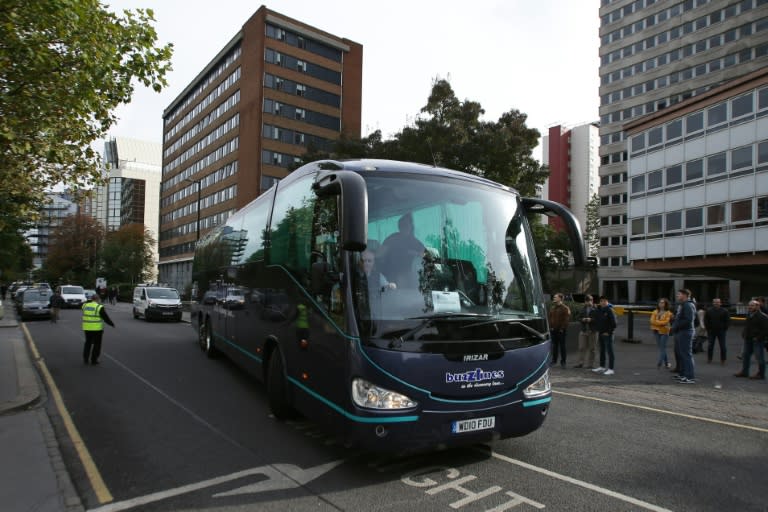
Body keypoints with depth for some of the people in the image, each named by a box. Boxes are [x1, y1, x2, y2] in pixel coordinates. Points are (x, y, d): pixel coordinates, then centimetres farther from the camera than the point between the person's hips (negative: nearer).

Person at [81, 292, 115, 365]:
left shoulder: (85, 305, 2)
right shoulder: (99, 307, -13)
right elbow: (106, 318, -8)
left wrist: (89, 300, 30)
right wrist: (112, 324, 5)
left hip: (87, 328, 5)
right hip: (97, 329, -5)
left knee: (88, 343, 19)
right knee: (96, 344, 6)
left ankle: (85, 358, 14)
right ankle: (94, 360, 9)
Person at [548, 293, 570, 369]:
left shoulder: (565, 308, -7)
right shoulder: (552, 308, 14)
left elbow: (566, 319, -12)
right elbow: (550, 318, 15)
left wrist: (562, 328, -16)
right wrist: (550, 327, 4)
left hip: (561, 330, -6)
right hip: (553, 330, 6)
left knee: (562, 346, 1)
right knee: (554, 345, 10)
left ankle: (563, 362, 7)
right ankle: (554, 360, 18)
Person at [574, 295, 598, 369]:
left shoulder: (595, 309, -3)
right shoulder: (583, 309, 12)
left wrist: (591, 320, -21)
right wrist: (582, 319, -7)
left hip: (592, 331, -4)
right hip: (583, 331, 4)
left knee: (592, 349, 5)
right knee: (582, 348, 2)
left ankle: (591, 364, 13)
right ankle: (581, 363, 7)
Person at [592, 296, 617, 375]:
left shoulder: (610, 310, -11)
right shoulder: (598, 310, 10)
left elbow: (614, 323, -13)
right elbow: (596, 321, 21)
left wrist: (609, 332, -12)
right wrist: (597, 329, 12)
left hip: (607, 334, -7)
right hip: (600, 334, 7)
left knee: (609, 351, -4)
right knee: (602, 351, 15)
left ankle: (610, 369, -2)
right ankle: (602, 367, 25)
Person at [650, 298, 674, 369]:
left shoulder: (668, 313, -4)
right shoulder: (655, 311, 9)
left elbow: (666, 322, -16)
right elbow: (652, 321, -2)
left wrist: (656, 322, -11)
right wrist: (661, 323, -13)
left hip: (664, 332, -5)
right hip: (656, 331, 5)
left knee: (662, 348, -7)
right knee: (660, 347, 9)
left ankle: (659, 363, -11)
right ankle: (666, 363, 20)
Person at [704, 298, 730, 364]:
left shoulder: (725, 311, 0)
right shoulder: (709, 311, 2)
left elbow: (728, 321, 2)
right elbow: (706, 320, 8)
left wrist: (725, 328, -4)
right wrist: (708, 328, 2)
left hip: (721, 331, -1)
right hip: (711, 331, 1)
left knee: (722, 346, 1)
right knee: (710, 345, 5)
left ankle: (723, 360, 10)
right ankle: (709, 359, 15)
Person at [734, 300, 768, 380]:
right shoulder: (749, 315, 13)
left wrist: (759, 337, -19)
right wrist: (744, 334, 12)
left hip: (757, 340, -9)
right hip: (748, 340, 9)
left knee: (760, 357, -1)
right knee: (746, 355, 12)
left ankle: (761, 374, 7)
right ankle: (744, 372, 21)